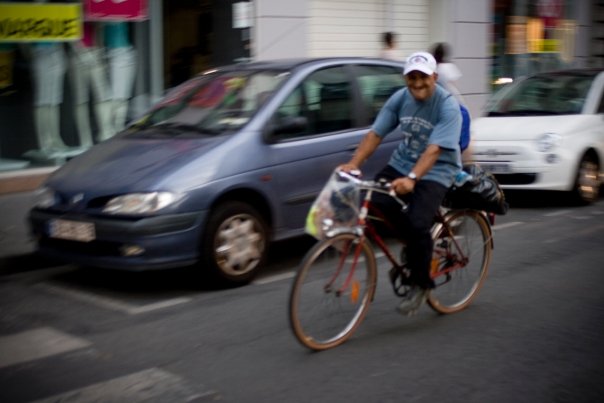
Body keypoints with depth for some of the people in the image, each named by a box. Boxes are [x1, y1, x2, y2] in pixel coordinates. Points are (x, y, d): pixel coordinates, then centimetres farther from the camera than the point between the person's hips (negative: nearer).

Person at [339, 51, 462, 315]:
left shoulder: (448, 106, -19)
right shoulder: (400, 98, -3)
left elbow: (434, 150, -30)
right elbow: (375, 134, -7)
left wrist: (411, 178, -44)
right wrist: (354, 163, -22)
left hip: (435, 172, -5)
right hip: (401, 164, 6)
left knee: (417, 225, -25)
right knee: (375, 204, -18)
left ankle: (420, 284, 1)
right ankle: (417, 248, 8)